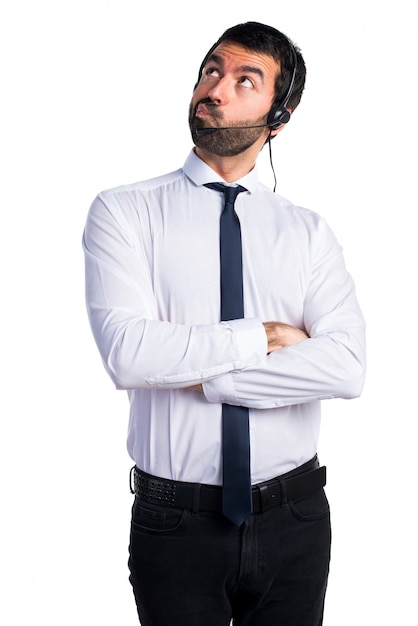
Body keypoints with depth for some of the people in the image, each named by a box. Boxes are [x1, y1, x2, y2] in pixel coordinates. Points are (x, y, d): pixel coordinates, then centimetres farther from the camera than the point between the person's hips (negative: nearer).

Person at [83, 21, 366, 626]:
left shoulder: (309, 232, 1)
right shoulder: (124, 212, -4)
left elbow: (347, 367, -14)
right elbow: (126, 352, -19)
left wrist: (197, 376, -17)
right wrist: (261, 338, -13)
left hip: (295, 519, 2)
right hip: (175, 523, -2)